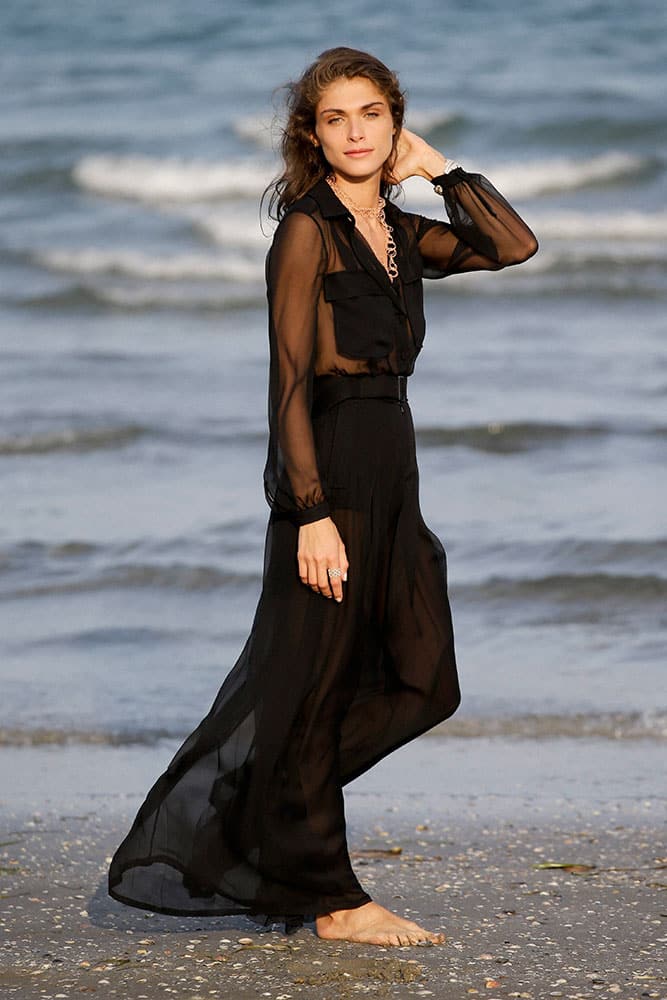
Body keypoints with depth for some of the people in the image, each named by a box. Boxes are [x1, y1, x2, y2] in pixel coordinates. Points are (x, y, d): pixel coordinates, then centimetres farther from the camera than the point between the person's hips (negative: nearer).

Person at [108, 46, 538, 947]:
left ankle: (252, 803, 20)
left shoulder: (397, 232, 12)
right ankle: (329, 899, 9)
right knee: (312, 685, 1)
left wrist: (438, 167, 6)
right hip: (328, 471, -8)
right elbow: (290, 381, -13)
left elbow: (514, 245, 8)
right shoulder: (308, 230, -9)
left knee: (422, 683, 7)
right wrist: (312, 512, -19)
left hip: (391, 470, 8)